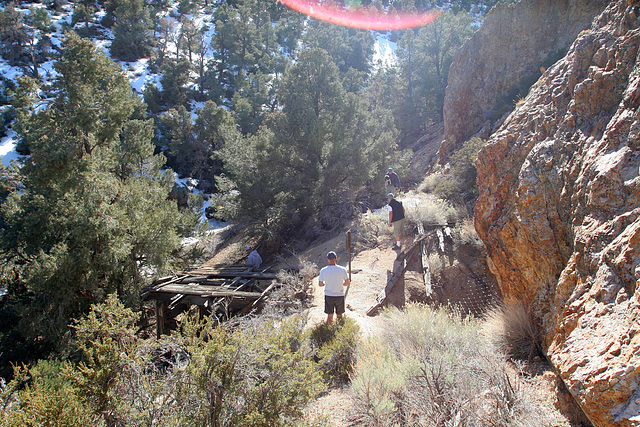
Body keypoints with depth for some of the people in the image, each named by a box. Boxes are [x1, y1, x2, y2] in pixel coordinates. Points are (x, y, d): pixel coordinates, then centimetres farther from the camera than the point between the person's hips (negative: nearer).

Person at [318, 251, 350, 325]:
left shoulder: (323, 271, -11)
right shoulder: (342, 269, -13)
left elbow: (320, 284, 0)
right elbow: (347, 283, -5)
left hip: (328, 296, 0)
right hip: (339, 295, 0)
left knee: (330, 316, 13)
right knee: (339, 315, 17)